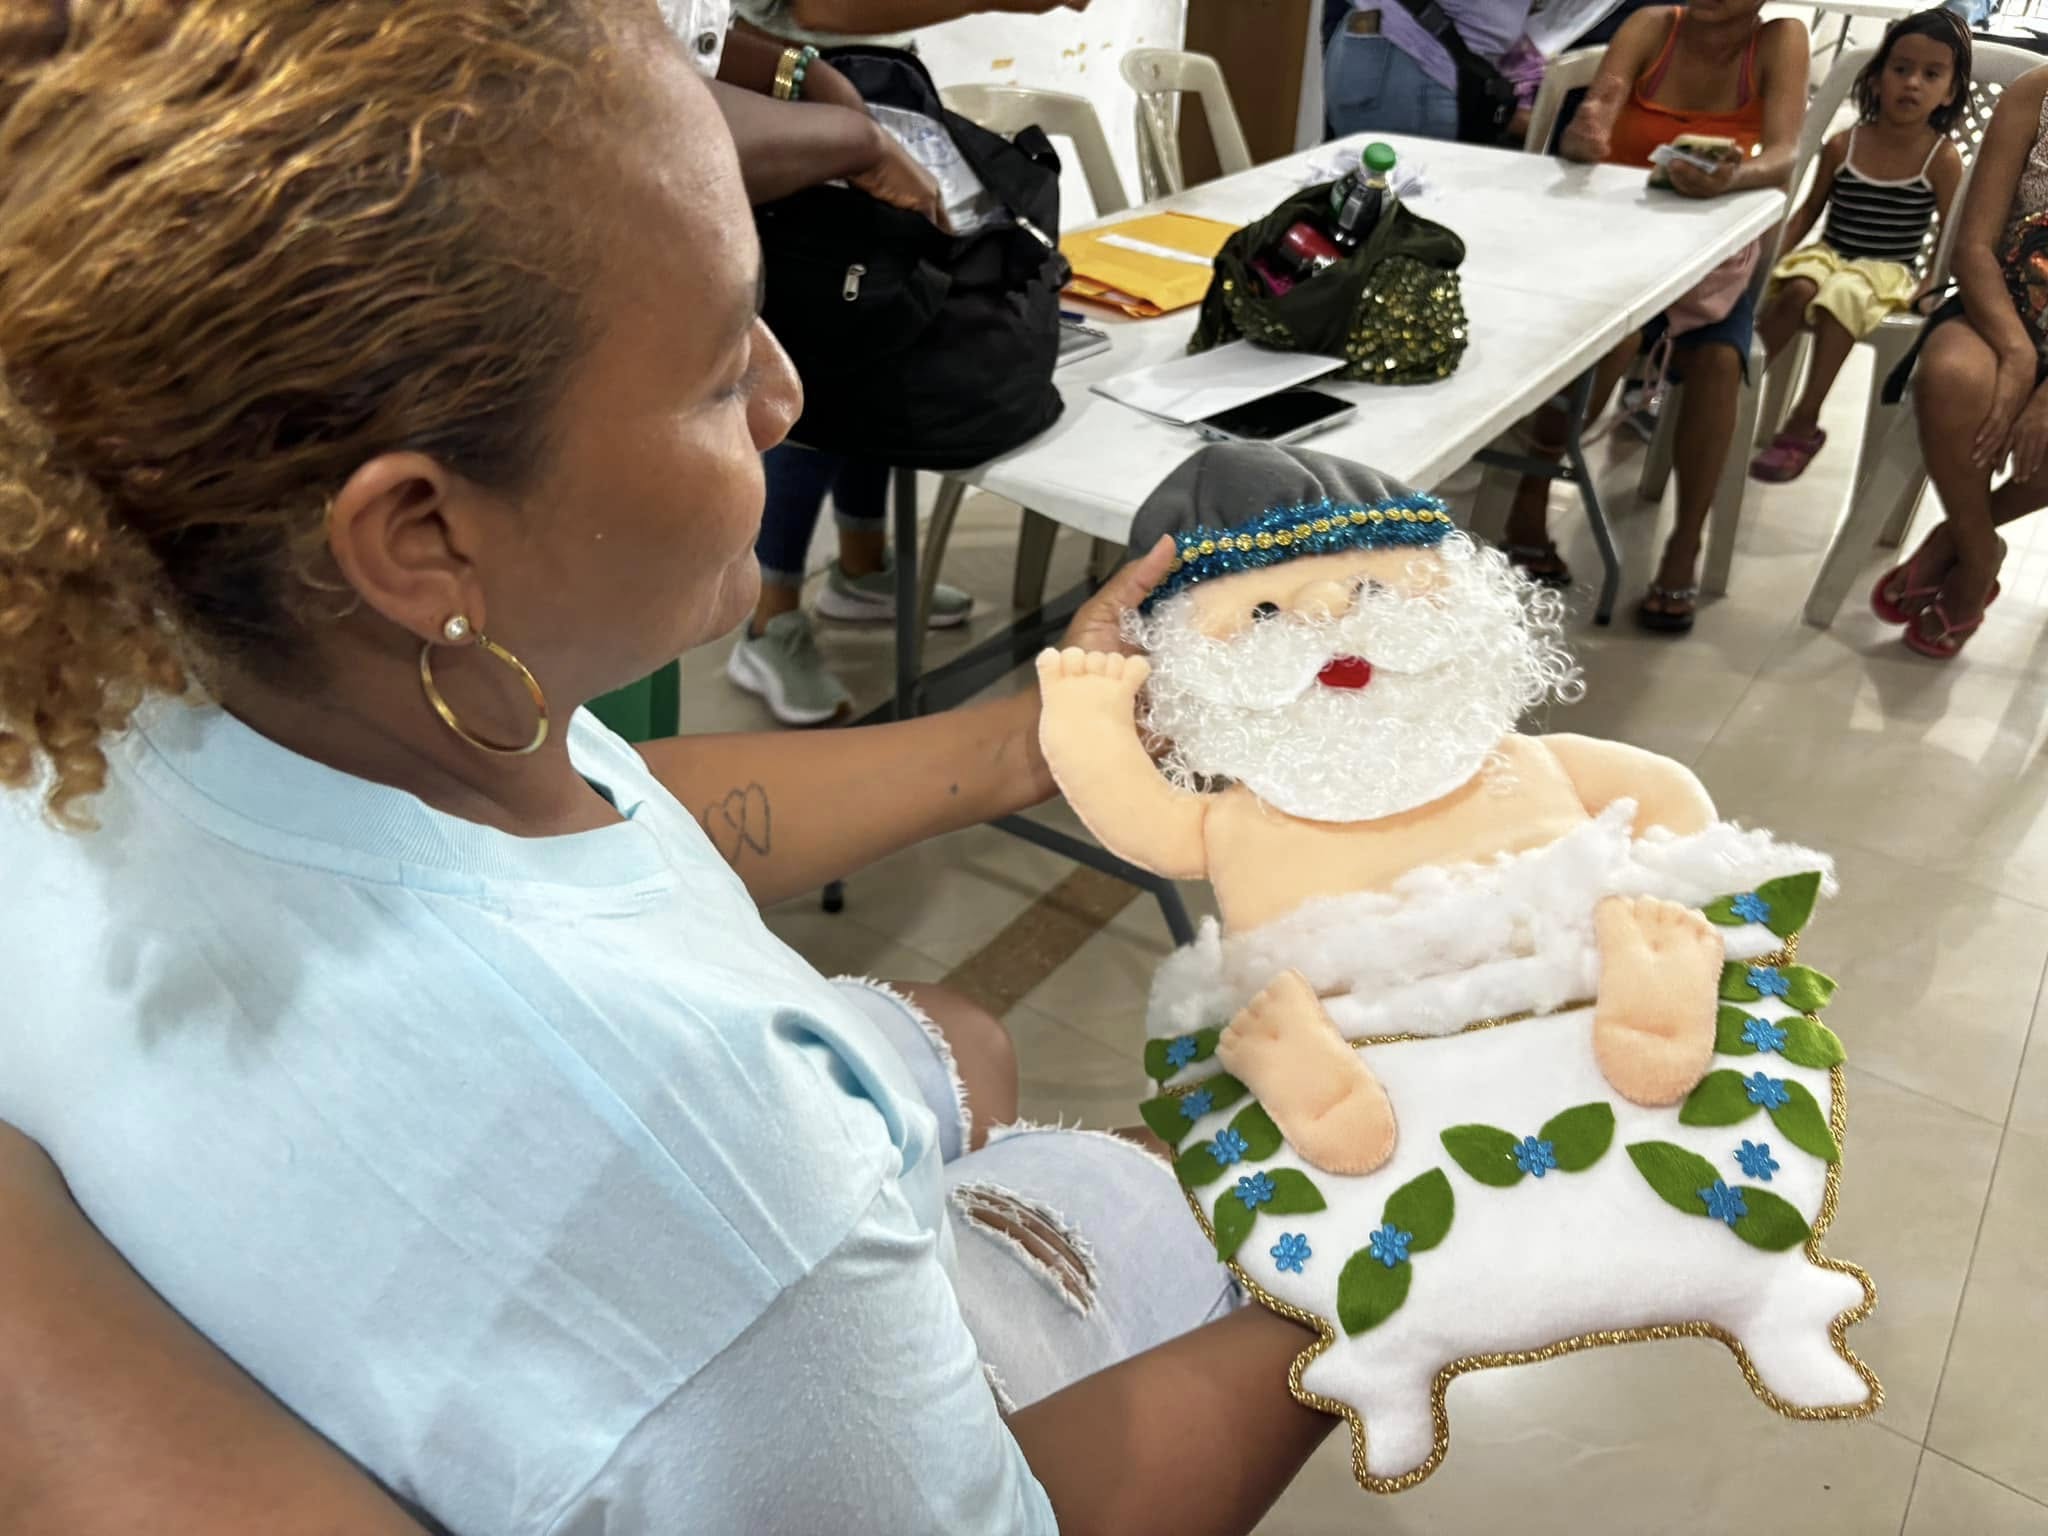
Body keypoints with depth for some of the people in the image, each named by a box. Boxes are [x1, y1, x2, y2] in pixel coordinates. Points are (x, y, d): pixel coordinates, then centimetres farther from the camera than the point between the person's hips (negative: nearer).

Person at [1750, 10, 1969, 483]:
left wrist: (1930, 287, -15)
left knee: (1843, 298, -35)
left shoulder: (1942, 159, -5)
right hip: (1829, 255, 2)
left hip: (1888, 272, -2)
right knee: (1798, 288, -33)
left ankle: (1804, 423, -30)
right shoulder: (1842, 145, 1)